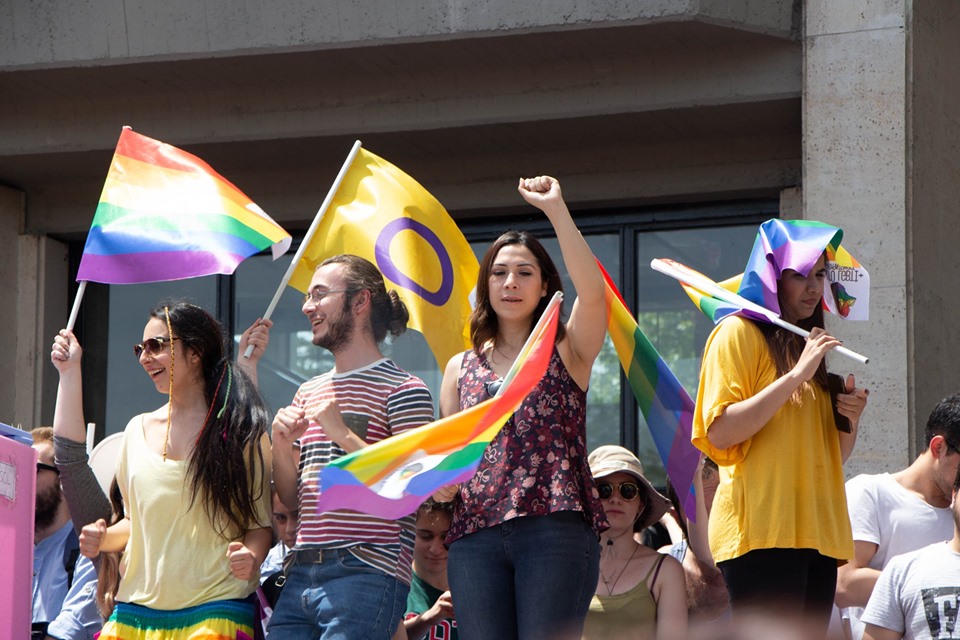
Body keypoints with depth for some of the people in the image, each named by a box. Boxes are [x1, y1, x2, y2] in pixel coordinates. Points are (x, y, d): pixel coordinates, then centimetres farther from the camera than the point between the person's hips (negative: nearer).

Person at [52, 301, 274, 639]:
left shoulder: (240, 431, 1)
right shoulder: (139, 429, 14)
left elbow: (260, 525, 2)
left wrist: (251, 557, -18)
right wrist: (104, 538, 3)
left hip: (214, 610, -4)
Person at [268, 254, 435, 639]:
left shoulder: (402, 389, -2)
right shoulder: (308, 393, 20)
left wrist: (344, 436, -14)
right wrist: (282, 444, 2)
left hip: (366, 576, -7)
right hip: (300, 576, 7)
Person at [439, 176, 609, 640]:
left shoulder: (567, 352, 10)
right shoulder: (460, 369, 20)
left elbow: (592, 291, -10)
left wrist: (555, 208, -13)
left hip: (556, 527, -3)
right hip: (475, 533, 4)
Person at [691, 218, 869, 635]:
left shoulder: (811, 346, 24)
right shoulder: (738, 332, 0)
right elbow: (719, 431, -13)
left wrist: (850, 418, 5)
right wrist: (796, 375, -15)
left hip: (816, 533, 8)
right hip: (762, 533, -8)